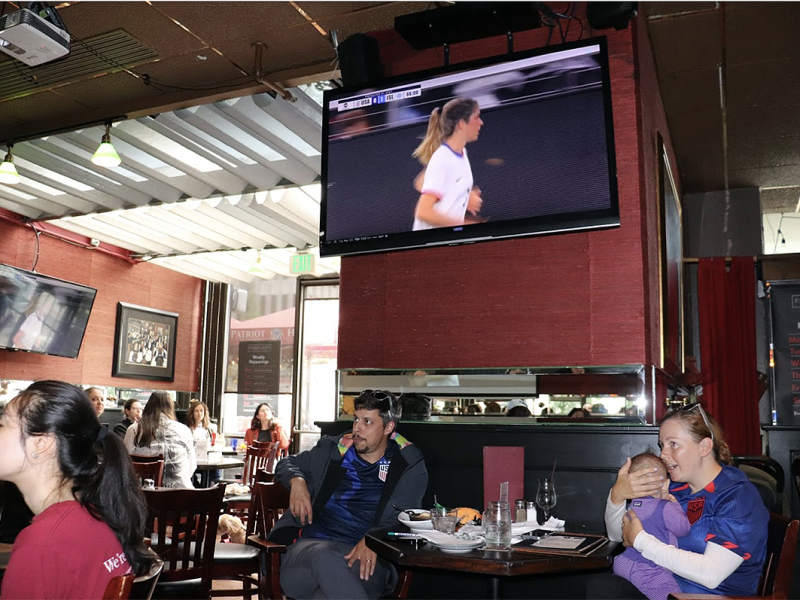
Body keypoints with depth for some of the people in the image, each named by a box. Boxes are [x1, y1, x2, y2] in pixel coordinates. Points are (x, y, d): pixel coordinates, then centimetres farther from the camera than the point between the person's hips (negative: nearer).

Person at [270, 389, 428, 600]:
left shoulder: (409, 466, 9)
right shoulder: (332, 449, 18)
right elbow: (287, 464, 30)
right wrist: (297, 481, 6)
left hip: (367, 558, -2)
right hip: (310, 546, 3)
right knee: (325, 558, -38)